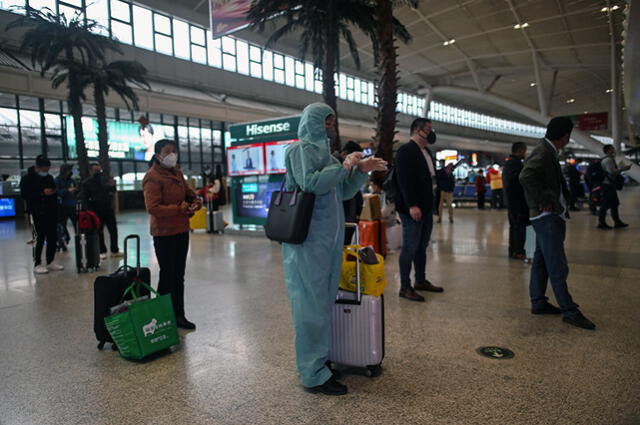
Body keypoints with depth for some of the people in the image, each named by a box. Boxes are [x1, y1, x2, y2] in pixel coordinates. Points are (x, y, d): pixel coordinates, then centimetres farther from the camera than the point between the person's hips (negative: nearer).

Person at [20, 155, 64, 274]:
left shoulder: (49, 177, 14)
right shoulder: (27, 179, -2)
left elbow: (55, 191, 25)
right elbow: (25, 194, -12)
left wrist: (54, 192, 4)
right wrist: (42, 193, -20)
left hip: (51, 212, 6)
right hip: (38, 213, -5)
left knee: (53, 237, 6)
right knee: (40, 237, -6)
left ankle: (50, 262, 16)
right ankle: (37, 264, 3)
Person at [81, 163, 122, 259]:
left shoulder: (104, 179, 6)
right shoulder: (87, 183, 0)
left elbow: (112, 190, 9)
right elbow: (84, 198, -1)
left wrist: (112, 186, -13)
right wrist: (91, 209, -11)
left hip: (108, 209, 2)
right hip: (97, 212, -2)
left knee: (113, 230, 5)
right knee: (99, 232, 5)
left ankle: (115, 250, 15)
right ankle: (102, 252, 14)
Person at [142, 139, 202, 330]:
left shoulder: (177, 173, 11)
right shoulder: (153, 177, -15)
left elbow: (189, 193, 18)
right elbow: (153, 208, -22)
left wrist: (195, 202, -3)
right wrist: (179, 209, -24)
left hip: (181, 230, 8)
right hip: (164, 233, -8)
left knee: (179, 276, 15)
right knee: (168, 276, 1)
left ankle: (179, 315, 26)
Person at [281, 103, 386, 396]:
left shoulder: (324, 151, 19)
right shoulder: (301, 149, -6)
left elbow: (343, 192, 22)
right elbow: (309, 183, -23)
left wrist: (362, 170, 9)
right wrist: (344, 167, -12)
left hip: (328, 239, 9)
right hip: (309, 240, -9)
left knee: (324, 302, 15)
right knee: (312, 304, -3)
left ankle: (321, 360, 30)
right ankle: (313, 375, 7)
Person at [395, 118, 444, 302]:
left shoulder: (426, 151, 18)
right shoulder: (406, 151, -12)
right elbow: (404, 180, -20)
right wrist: (412, 205, -25)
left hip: (426, 208, 9)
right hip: (412, 209, -9)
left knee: (421, 247, 16)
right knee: (410, 248, -3)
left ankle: (421, 281, 28)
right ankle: (405, 287, 7)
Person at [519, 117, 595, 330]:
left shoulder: (549, 152, 15)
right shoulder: (542, 153, -16)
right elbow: (526, 177, -33)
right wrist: (543, 202, -25)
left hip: (552, 216, 11)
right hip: (547, 216, -11)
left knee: (541, 262, 15)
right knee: (558, 266, -5)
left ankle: (538, 302, 24)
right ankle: (569, 311, 1)